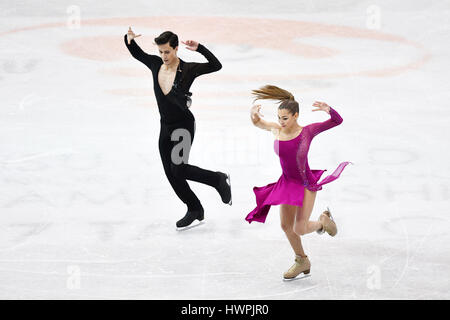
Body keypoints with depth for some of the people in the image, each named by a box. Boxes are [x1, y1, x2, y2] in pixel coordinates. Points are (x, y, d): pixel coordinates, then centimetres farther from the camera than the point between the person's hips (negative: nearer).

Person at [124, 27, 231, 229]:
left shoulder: (187, 70, -15)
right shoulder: (155, 64, -1)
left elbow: (216, 66, -21)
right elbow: (136, 53, 14)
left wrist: (199, 48, -32)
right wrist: (129, 39, -6)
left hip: (184, 126, -6)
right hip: (165, 127, 6)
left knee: (178, 169, -17)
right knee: (171, 174, 8)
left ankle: (219, 180, 6)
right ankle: (195, 209, 25)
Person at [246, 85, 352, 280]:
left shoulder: (307, 131, -17)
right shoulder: (276, 130, -7)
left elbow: (337, 121, -17)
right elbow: (257, 122, 9)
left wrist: (327, 109, -37)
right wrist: (254, 113, -14)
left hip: (306, 184, -5)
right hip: (287, 183, 5)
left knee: (299, 229, -10)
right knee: (286, 225, 10)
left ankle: (323, 221, 24)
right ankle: (302, 261, 33)